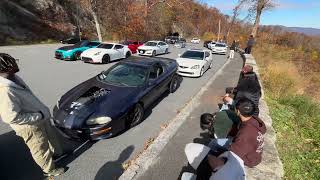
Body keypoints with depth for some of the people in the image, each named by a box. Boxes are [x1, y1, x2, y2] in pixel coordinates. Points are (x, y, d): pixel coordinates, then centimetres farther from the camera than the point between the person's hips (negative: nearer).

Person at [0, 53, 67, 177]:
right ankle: (49, 170, 38)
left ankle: (57, 152, 55)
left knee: (49, 137, 30)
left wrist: (42, 112, 11)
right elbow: (12, 117, -30)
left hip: (40, 118, 9)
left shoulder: (13, 78, -3)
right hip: (30, 126, -8)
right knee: (41, 150, 14)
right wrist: (39, 116, -23)